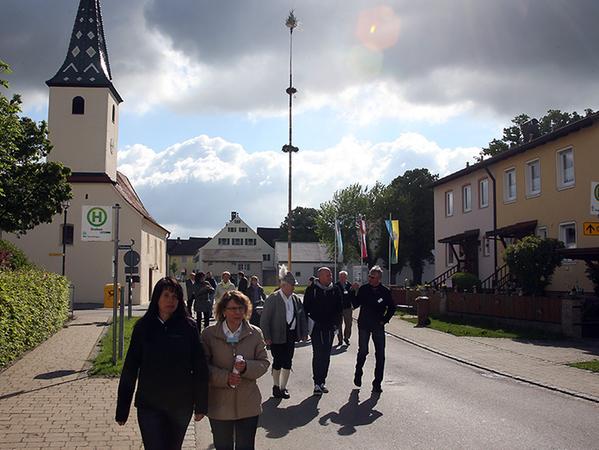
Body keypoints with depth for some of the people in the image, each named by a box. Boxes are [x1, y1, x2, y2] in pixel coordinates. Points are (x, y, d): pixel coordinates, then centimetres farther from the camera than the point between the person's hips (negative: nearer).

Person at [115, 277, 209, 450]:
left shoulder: (188, 327, -5)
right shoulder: (143, 327, -3)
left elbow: (200, 368, -3)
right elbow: (130, 368, -1)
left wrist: (201, 405, -3)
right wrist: (122, 409, -1)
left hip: (181, 405, 1)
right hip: (150, 405, -1)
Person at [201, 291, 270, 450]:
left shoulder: (255, 334, 0)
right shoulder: (209, 334, -5)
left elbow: (264, 363, 1)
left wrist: (247, 367, -19)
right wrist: (225, 377, -20)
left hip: (248, 405, 1)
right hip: (219, 405, -1)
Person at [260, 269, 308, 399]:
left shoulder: (295, 299, 7)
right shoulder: (273, 298, -10)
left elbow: (302, 316, 15)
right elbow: (264, 319, -10)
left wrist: (304, 333, 9)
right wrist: (266, 336, -13)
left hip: (291, 335, 5)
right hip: (277, 336, -5)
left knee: (288, 362, 7)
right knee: (278, 362, 2)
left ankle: (283, 387, 19)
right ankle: (276, 386, 19)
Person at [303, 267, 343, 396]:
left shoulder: (335, 290, 6)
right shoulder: (311, 290, -3)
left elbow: (339, 307, 12)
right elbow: (306, 308, -1)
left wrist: (335, 322, 1)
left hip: (329, 328, 4)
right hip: (316, 327, -4)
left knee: (326, 356, 8)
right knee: (318, 355, -6)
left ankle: (322, 382, 17)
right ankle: (317, 383, -3)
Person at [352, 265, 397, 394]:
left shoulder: (385, 291, -1)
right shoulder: (363, 289, 0)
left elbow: (392, 308, 10)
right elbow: (355, 305, 1)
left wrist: (384, 320, 0)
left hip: (378, 326, 1)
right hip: (364, 325, -1)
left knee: (380, 355, 1)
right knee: (363, 351, -5)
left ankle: (377, 383, 9)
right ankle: (358, 373, 23)